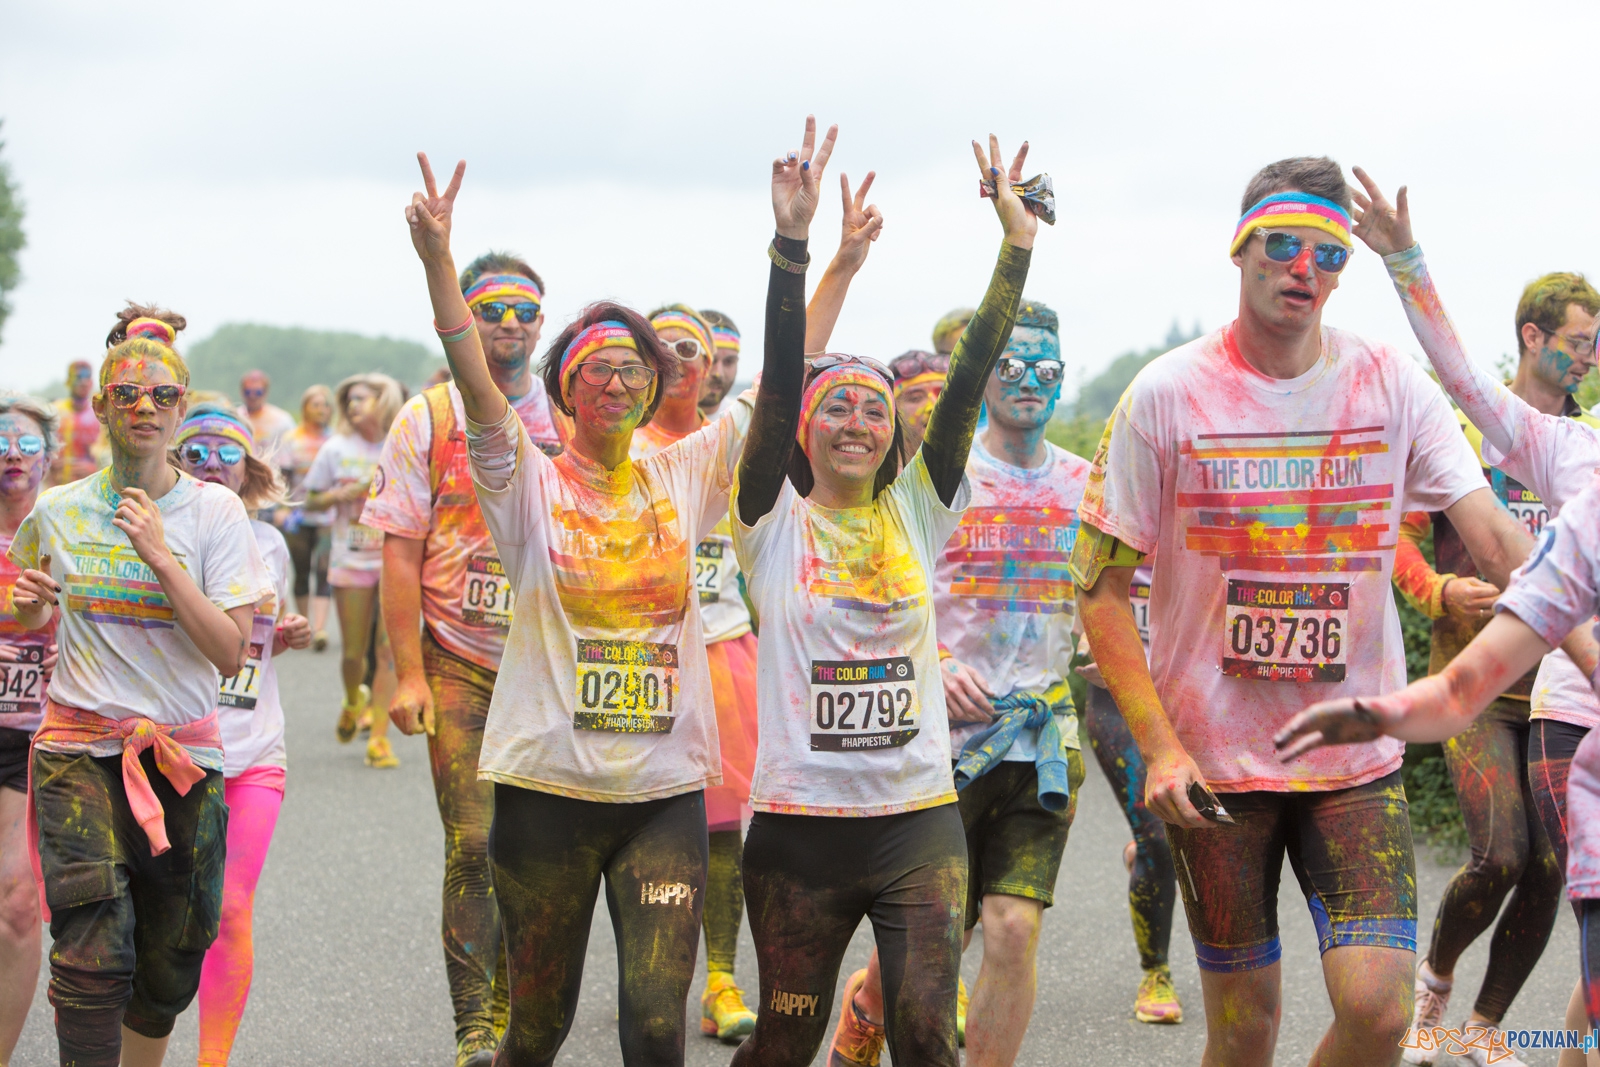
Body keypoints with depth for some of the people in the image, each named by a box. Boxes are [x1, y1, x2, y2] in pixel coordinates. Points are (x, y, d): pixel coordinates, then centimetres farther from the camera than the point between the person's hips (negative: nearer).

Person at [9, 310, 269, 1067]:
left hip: (183, 750, 1)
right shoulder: (57, 511, 3)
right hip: (80, 748, 0)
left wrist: (160, 557, -18)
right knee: (94, 958, -15)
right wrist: (32, 605, -3)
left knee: (168, 970, 8)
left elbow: (230, 652, -10)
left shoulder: (214, 512, -2)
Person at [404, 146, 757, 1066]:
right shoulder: (532, 484, 1)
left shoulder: (683, 477, 8)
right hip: (549, 783, -1)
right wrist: (437, 261, -28)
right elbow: (477, 384, -14)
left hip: (667, 790, 2)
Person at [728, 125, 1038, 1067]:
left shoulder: (918, 511, 7)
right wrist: (792, 243, -22)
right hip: (801, 821, -2)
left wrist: (1018, 243, -9)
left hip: (920, 820, 2)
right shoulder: (774, 520, 0)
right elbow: (779, 380, -12)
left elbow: (970, 380, -1)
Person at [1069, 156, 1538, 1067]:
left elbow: (1498, 539, -8)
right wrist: (1158, 745, -12)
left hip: (1357, 756, 1)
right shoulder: (1167, 395, -6)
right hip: (1213, 756, -1)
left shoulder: (1392, 387, -2)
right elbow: (1102, 590, -3)